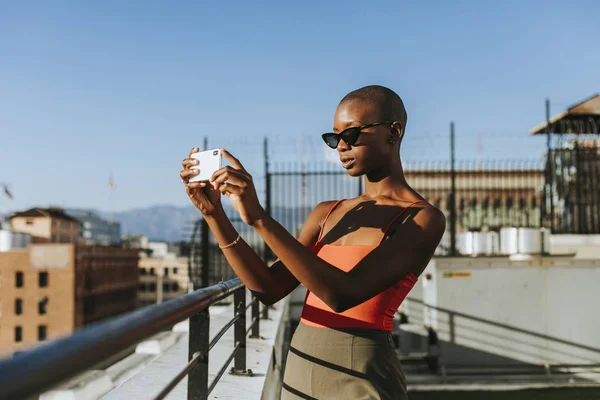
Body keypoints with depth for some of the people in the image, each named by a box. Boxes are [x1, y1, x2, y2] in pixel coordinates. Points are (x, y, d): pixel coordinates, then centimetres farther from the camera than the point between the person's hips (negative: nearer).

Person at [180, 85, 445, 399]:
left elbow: (343, 294, -23)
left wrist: (259, 218, -25)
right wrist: (213, 213, -6)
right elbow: (271, 288, 1)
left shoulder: (423, 218, -10)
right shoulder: (327, 213, 10)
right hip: (299, 371, 6)